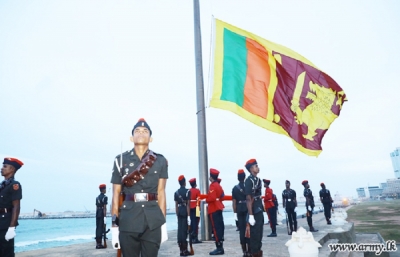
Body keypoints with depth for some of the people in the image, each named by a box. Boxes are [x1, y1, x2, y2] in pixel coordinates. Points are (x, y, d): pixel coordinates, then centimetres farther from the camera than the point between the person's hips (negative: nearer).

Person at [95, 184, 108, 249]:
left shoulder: (97, 197, 12)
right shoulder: (105, 197, -10)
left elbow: (96, 207, 12)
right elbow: (105, 207, -15)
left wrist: (97, 215, 17)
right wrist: (105, 216, -16)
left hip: (97, 213, 7)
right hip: (102, 214, -7)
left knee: (97, 228, 10)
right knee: (101, 228, -3)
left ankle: (97, 243, 16)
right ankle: (99, 244, -1)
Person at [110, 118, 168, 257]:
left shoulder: (160, 161, 5)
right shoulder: (121, 160, 4)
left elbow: (161, 192, 3)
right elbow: (116, 194, 3)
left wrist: (163, 222, 0)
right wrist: (114, 224, 0)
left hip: (153, 219, 0)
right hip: (128, 218, 0)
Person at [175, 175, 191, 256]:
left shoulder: (176, 192, 8)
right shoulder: (187, 191, -8)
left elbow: (176, 205, 7)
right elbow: (188, 204, -12)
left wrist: (177, 215, 13)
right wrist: (189, 216, -11)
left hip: (179, 211, 5)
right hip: (185, 211, -5)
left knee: (179, 229, 8)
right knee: (184, 230, -1)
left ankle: (181, 250, 14)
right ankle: (184, 250, 3)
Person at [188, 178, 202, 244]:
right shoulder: (197, 190, -8)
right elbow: (199, 200, -13)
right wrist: (199, 207, -6)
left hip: (190, 208, 6)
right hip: (196, 208, -6)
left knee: (192, 222, 12)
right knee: (196, 223, -3)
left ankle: (191, 238, 16)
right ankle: (195, 238, -5)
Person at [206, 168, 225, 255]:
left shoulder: (212, 186, -16)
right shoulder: (218, 185, 13)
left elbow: (211, 198, -25)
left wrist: (205, 200, -9)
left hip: (214, 210, -10)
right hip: (219, 208, 10)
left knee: (216, 229, -6)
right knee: (220, 227, 12)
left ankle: (219, 248, -3)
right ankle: (220, 247, 19)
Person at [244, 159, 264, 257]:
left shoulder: (258, 179, 11)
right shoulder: (249, 181, -16)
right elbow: (248, 199, -20)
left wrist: (262, 210, 16)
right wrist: (251, 215, -22)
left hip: (260, 211, 9)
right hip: (254, 212, -9)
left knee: (260, 233, 16)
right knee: (254, 233, 0)